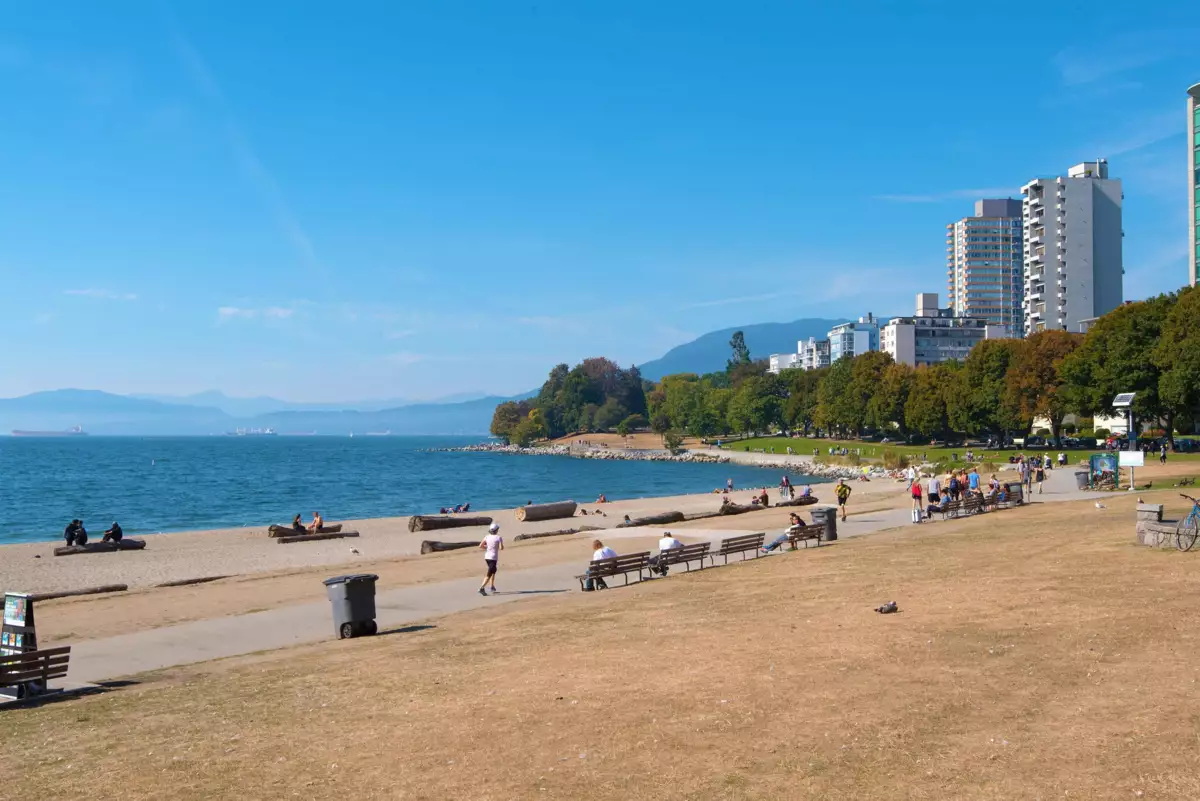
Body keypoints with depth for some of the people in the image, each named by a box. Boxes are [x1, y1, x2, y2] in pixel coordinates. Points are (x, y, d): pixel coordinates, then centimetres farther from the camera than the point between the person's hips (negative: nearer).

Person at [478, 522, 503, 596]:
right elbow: (501, 548, -18)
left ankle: (492, 587, 29)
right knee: (489, 574, -6)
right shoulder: (499, 538, -12)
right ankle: (482, 588, -18)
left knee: (493, 570, 27)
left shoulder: (487, 537, 2)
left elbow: (480, 546, -1)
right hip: (493, 558, -6)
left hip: (487, 557, 7)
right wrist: (499, 546, 5)